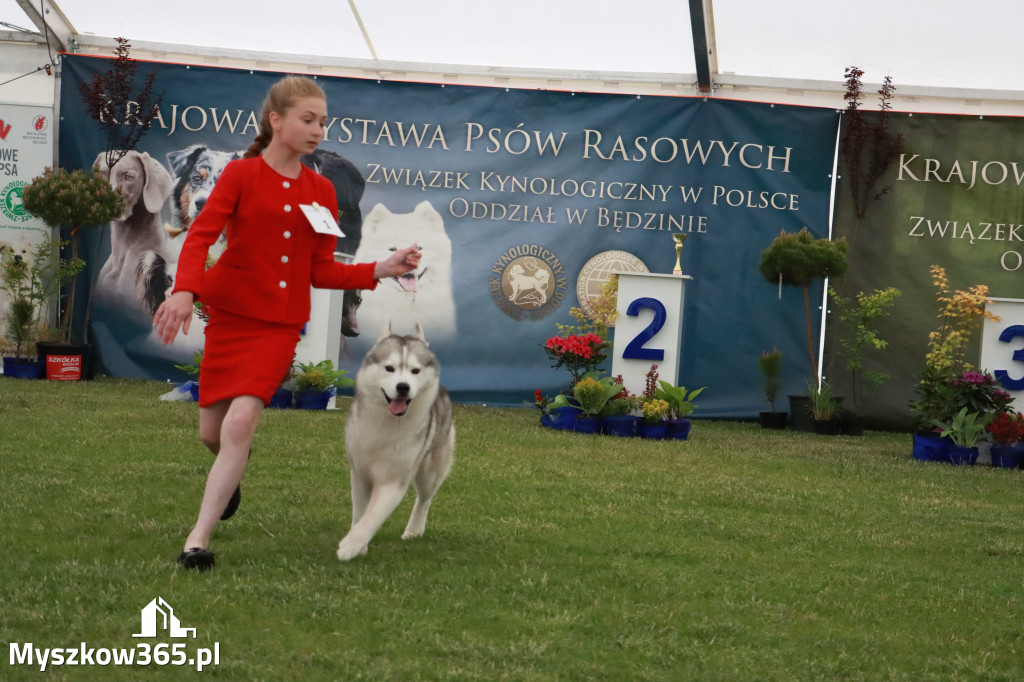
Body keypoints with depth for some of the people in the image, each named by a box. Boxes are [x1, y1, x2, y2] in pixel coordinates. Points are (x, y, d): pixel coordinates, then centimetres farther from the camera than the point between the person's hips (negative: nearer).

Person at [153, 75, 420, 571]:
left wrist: (381, 270, -4)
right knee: (212, 433, 7)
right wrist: (184, 290, -31)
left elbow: (322, 272, 9)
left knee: (241, 422, -19)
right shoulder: (241, 174, -3)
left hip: (280, 326, 1)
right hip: (230, 315, -1)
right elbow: (201, 235, -14)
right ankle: (233, 468, 46)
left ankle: (199, 538, -15)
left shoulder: (321, 191, 7)